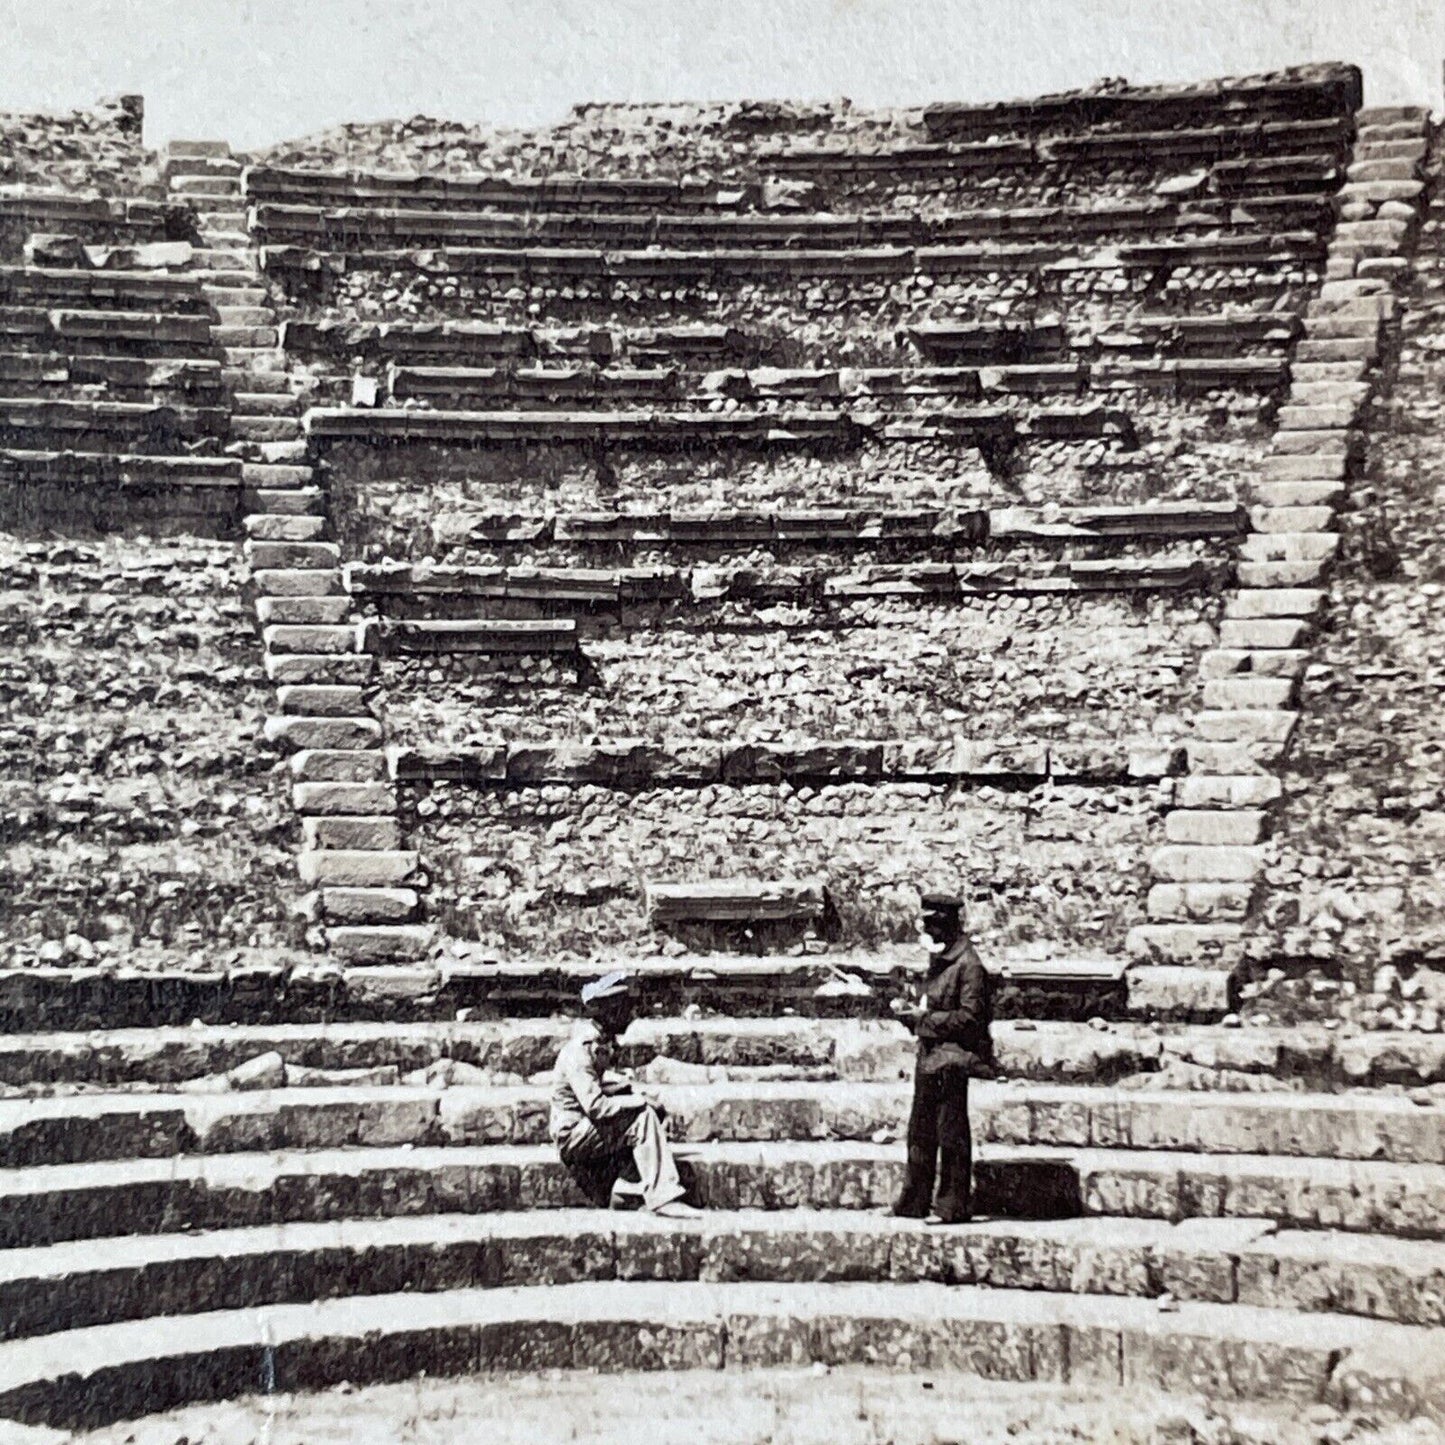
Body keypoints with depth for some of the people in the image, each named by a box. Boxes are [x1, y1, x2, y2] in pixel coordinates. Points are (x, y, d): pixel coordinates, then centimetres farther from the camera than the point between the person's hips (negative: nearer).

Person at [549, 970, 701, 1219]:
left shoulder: (600, 1042, 8)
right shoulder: (580, 1051, -22)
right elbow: (596, 1107, -28)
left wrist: (629, 1090, 3)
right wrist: (640, 1101, -21)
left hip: (587, 1125, 10)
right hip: (573, 1134, -10)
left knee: (650, 1114, 1)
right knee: (645, 1119, -21)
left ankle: (624, 1190, -4)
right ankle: (663, 1199, -22)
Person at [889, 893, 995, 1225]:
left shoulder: (968, 965, -12)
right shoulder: (938, 961, 16)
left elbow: (970, 1017, -17)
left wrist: (925, 1017, -16)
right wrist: (910, 1010, 6)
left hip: (952, 1058, -9)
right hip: (929, 1055, 9)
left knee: (951, 1133, -2)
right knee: (920, 1132, 13)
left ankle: (953, 1206, 7)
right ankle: (915, 1201, 21)